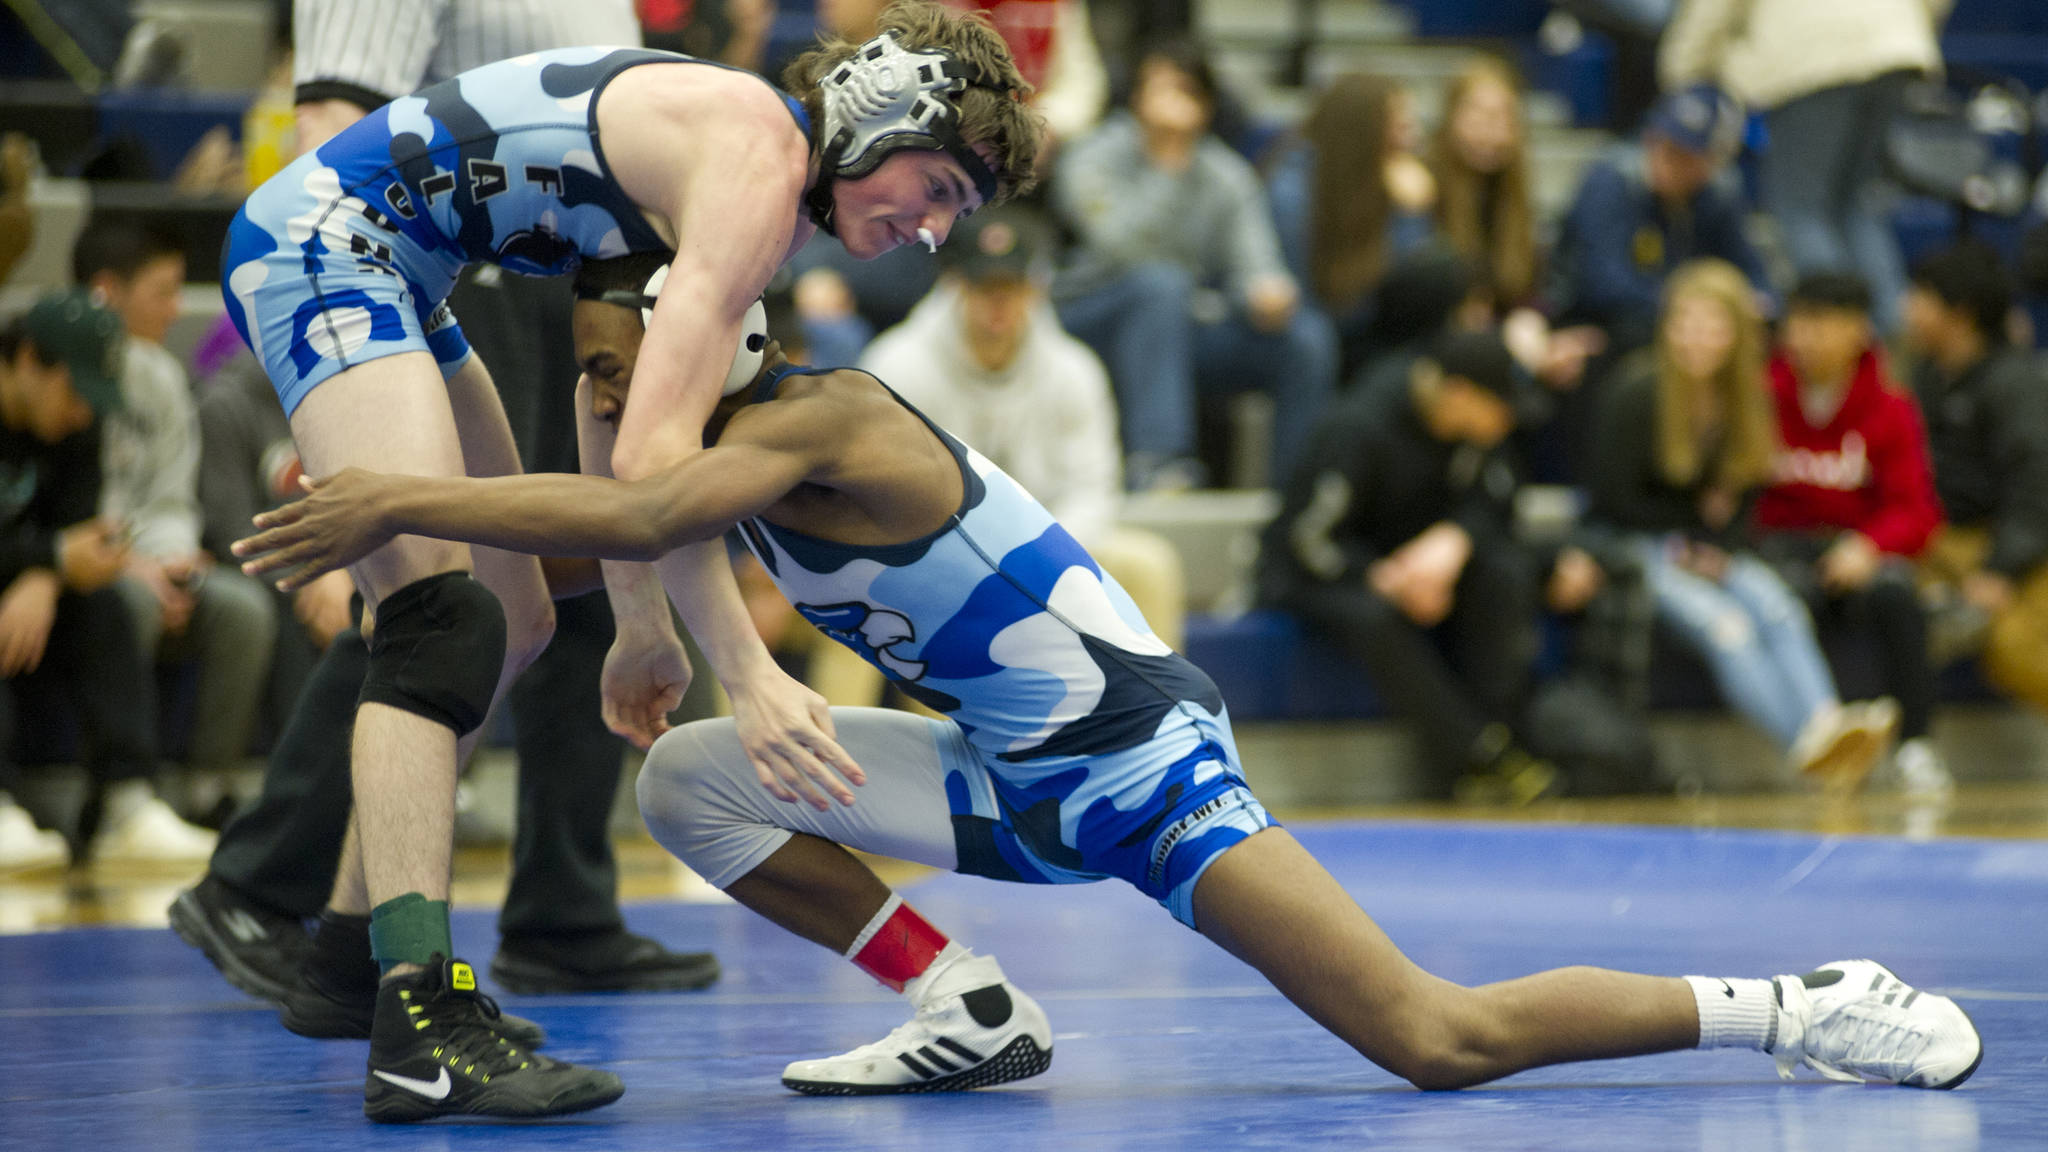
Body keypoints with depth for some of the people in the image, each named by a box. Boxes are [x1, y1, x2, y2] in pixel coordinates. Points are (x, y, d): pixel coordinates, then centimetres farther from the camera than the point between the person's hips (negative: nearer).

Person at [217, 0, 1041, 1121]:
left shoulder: (771, 175, 13)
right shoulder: (757, 160, -19)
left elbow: (620, 400, 21)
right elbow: (651, 453, -25)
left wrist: (641, 623, 23)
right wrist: (745, 673, -24)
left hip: (380, 272, 12)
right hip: (321, 238, -11)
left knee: (511, 625, 18)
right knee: (442, 605, -25)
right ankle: (420, 1026, -35)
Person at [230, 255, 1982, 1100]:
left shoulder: (811, 423, -19)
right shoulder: (735, 458, 10)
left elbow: (631, 520, -37)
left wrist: (397, 503, -34)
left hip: (1135, 755, -9)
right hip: (1017, 782, 9)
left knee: (1440, 1041, -13)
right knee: (688, 780, 1)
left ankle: (1804, 1008, 2)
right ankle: (967, 1013, 4)